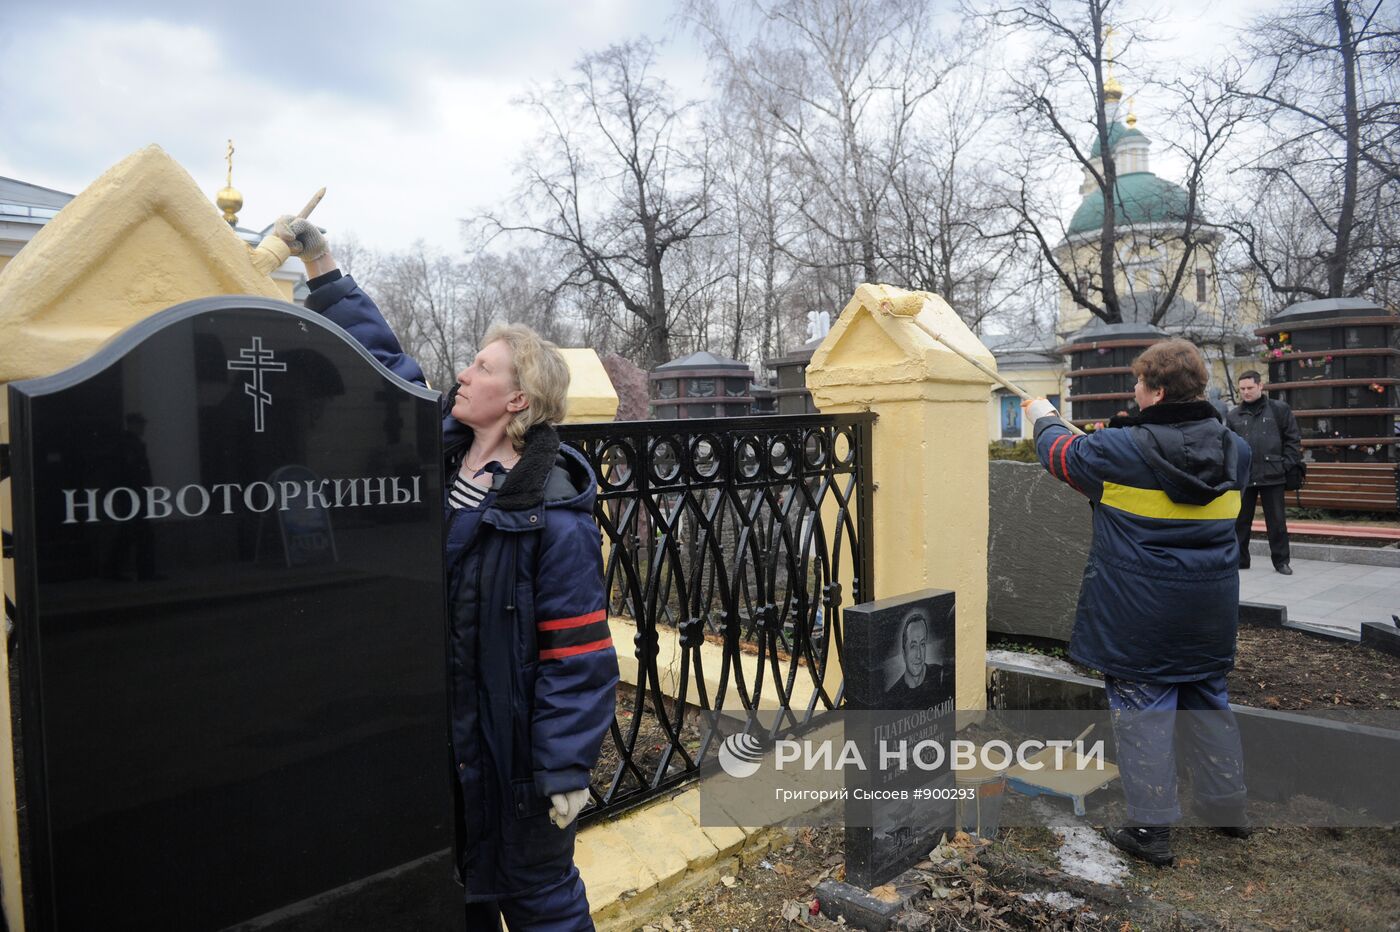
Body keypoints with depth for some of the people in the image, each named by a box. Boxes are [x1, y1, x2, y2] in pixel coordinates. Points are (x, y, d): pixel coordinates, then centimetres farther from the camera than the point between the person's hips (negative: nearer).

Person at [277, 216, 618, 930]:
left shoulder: (553, 510, -22)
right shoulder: (437, 453, -3)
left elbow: (576, 654, -21)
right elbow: (383, 360, 9)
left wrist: (566, 771, -19)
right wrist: (320, 263, 10)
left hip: (511, 747, -7)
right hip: (435, 735, 7)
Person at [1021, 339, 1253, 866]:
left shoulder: (1121, 451, -17)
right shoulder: (1234, 451, 1)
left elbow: (1062, 454, 0)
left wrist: (1043, 417, 21)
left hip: (1139, 615, -6)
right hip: (1210, 612, 6)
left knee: (1143, 712, 3)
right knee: (1208, 705, 21)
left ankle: (1151, 828, 10)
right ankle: (1227, 808, 35)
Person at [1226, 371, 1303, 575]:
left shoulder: (1279, 410, 2)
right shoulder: (1233, 415, 8)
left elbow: (1293, 440, 2)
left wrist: (1286, 465, -6)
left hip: (1272, 476, -2)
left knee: (1277, 521, 6)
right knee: (1240, 520, 7)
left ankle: (1281, 560, 17)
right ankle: (1240, 559, 17)